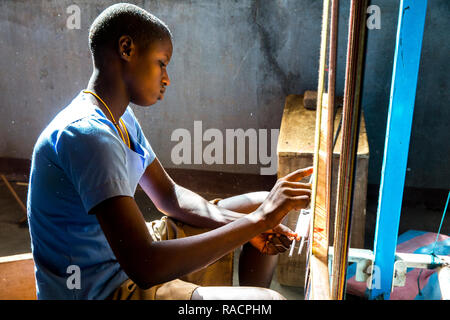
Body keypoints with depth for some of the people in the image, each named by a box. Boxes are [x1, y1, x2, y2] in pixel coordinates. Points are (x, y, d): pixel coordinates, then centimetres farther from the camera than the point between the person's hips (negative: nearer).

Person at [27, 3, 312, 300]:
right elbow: (144, 268, -34)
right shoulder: (87, 133, -27)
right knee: (270, 300, -26)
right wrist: (258, 220, -29)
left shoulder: (121, 117, 5)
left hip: (128, 249, 10)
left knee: (262, 203, 10)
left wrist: (247, 224, -7)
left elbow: (168, 195, 9)